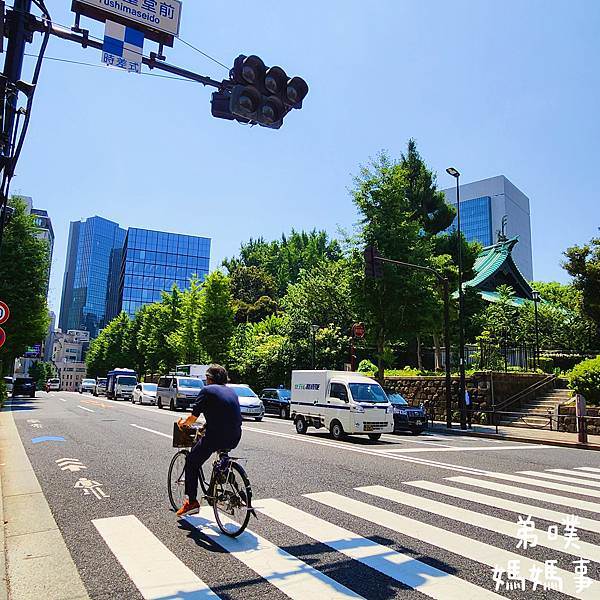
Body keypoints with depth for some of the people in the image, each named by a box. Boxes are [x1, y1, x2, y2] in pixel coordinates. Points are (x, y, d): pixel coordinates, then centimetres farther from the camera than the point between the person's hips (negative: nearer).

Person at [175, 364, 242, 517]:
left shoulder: (207, 390, 1)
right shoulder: (231, 391, 18)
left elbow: (194, 417, 2)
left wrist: (184, 423, 22)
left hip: (216, 437, -6)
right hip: (235, 439, 6)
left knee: (191, 463, 16)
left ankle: (191, 502, 14)